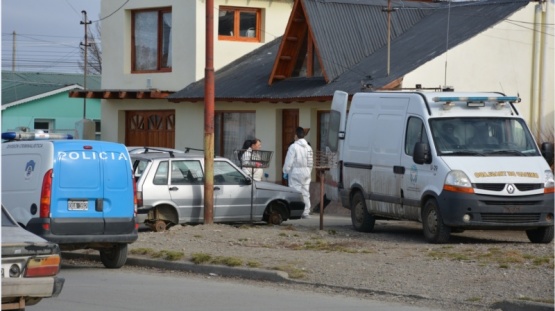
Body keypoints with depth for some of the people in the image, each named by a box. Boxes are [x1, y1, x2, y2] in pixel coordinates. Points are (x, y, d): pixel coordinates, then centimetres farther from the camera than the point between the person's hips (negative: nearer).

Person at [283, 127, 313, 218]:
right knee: (306, 193, 8)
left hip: (296, 173, -6)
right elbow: (311, 161, 14)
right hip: (306, 172, 6)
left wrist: (285, 172, -3)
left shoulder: (293, 147, -13)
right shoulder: (309, 147, 9)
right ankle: (306, 212, 9)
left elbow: (289, 161, -13)